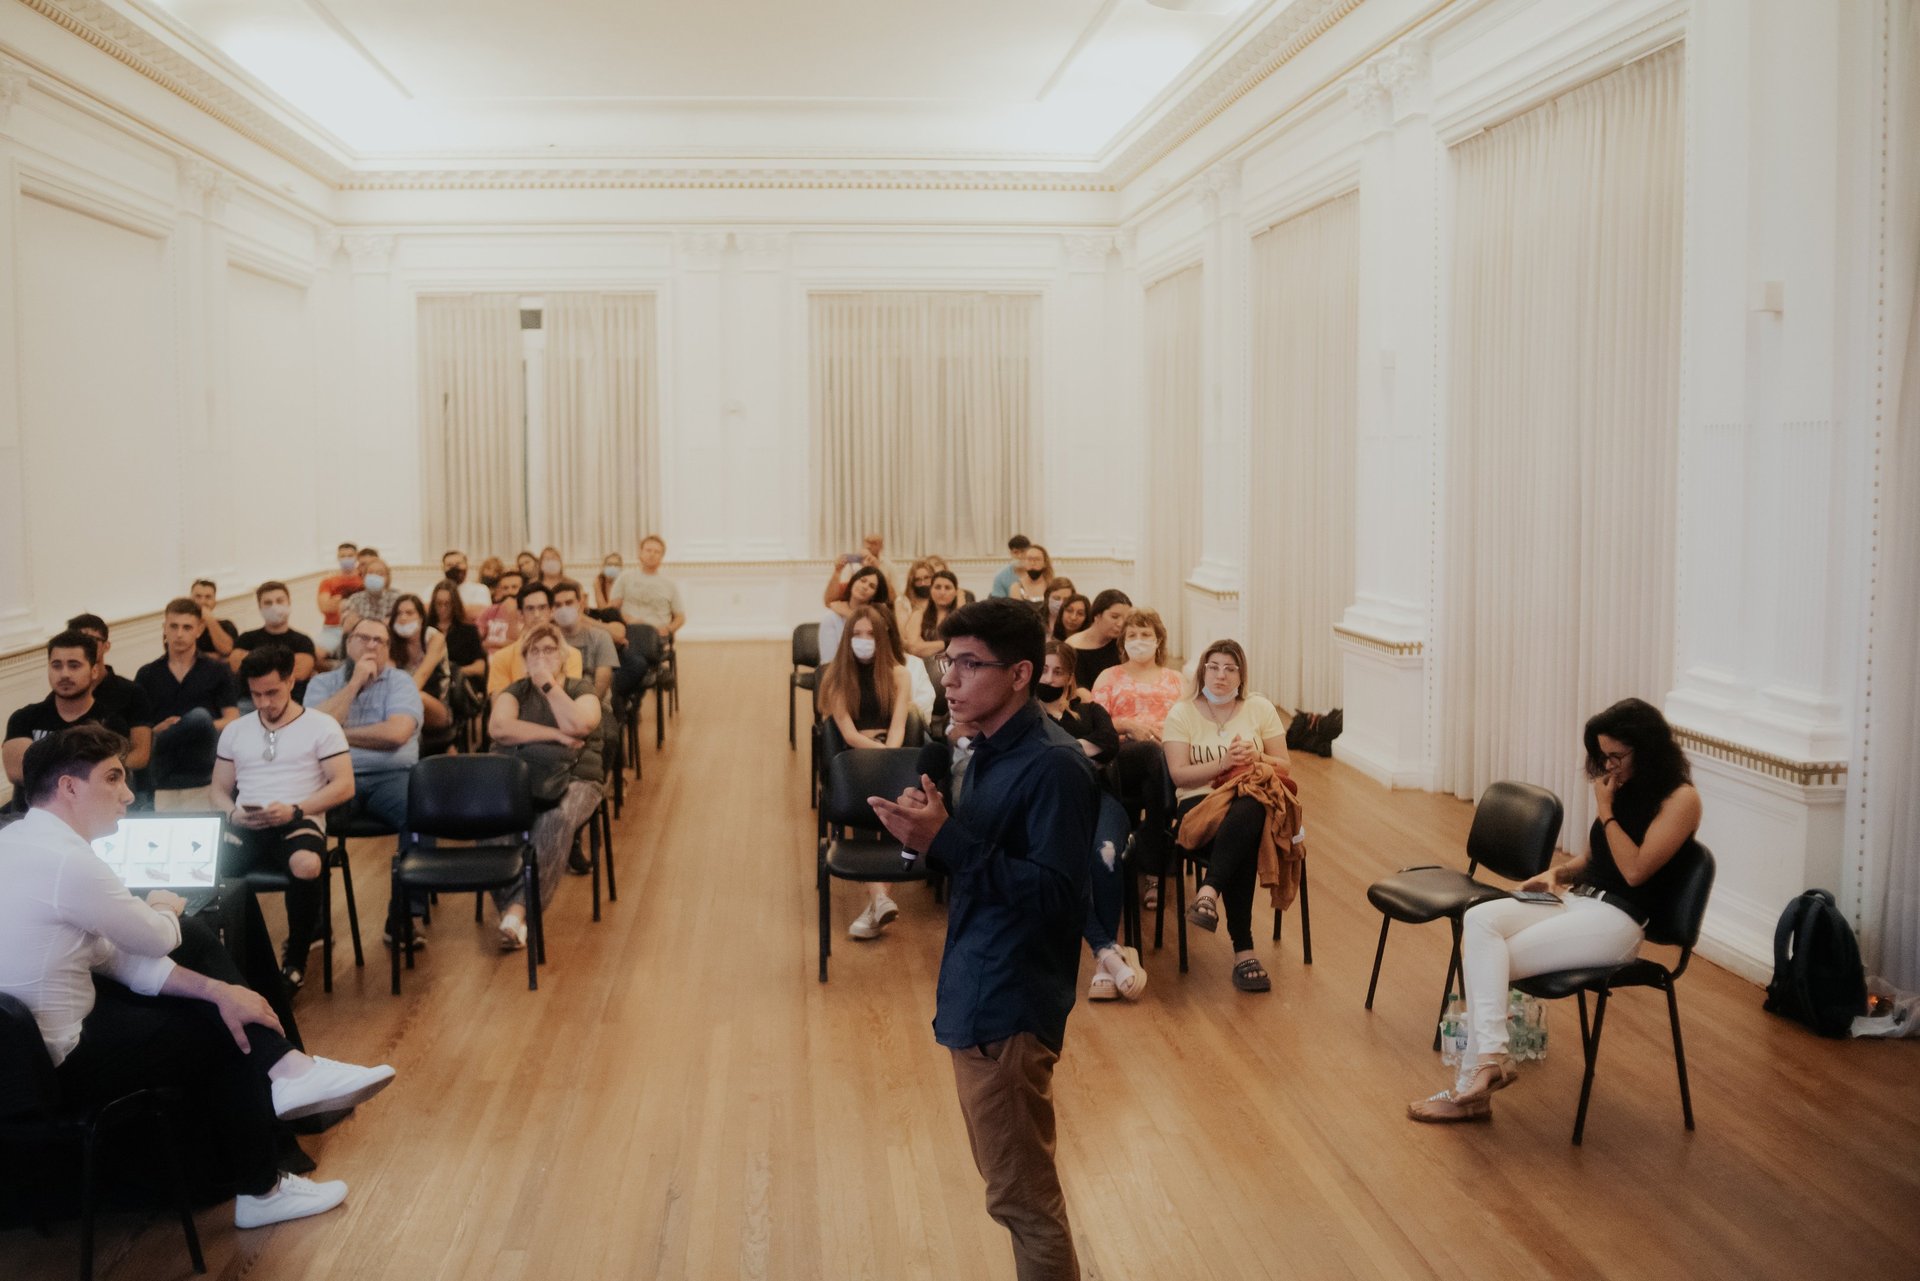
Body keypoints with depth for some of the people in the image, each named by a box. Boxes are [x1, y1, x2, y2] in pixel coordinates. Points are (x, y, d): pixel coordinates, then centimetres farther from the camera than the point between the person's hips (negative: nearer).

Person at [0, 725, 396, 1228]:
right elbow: (158, 940, -11)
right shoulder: (67, 861, -25)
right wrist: (165, 908, 14)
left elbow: (114, 953, 5)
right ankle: (261, 1189, 24)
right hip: (58, 1065, -9)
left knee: (196, 940, 10)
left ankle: (284, 1070, 6)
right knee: (224, 1032, 8)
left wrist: (216, 989, -4)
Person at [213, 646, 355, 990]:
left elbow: (343, 786, -2)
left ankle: (295, 959, -13)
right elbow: (219, 790, 18)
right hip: (246, 826, 3)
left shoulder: (321, 726, 6)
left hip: (300, 822, -3)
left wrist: (295, 810, -15)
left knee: (306, 865, -39)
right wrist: (233, 814, -6)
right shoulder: (235, 731, 19)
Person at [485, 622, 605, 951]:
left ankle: (517, 910, -38)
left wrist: (549, 684, -5)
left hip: (574, 779, -1)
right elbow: (499, 727, -6)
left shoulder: (582, 690, 13)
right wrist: (556, 735, -10)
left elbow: (577, 725, -11)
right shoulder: (516, 691, 17)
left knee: (556, 819, -37)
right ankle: (512, 907, -35)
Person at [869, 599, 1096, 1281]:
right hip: (974, 995, 9)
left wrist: (945, 840, -28)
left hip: (1010, 1008, -9)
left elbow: (1056, 894, -25)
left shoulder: (1053, 765, -19)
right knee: (1010, 1178, 20)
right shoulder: (982, 750, 8)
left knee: (1022, 1194, 4)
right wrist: (927, 830, -7)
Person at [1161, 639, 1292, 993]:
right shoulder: (1182, 712, 6)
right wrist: (1224, 762, -16)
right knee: (1242, 843, -37)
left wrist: (1256, 757, -10)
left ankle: (1208, 894, -49)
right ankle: (1243, 949, -37)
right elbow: (1179, 775, -4)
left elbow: (1284, 767, 11)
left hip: (1251, 801, 2)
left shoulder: (1260, 708, 13)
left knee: (1247, 815, -40)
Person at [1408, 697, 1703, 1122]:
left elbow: (1635, 870, -16)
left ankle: (1479, 1072, -17)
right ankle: (1489, 1055, -28)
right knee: (1478, 919, -21)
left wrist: (1605, 812, -10)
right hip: (1576, 898, 8)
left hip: (1618, 920, -8)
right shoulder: (1622, 787, 16)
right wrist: (1559, 871, 4)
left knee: (1491, 961, -21)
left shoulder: (1680, 799, -8)